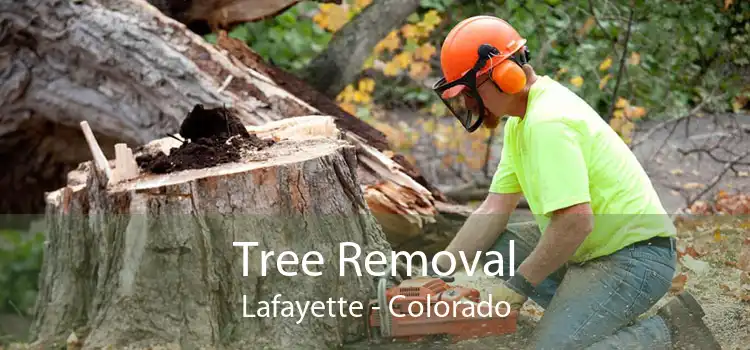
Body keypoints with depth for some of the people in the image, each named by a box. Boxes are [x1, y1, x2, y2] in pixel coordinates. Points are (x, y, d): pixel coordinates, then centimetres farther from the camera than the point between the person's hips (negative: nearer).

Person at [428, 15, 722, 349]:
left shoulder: (547, 122, -23)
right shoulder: (521, 119, 9)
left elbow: (576, 221, -30)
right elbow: (494, 210, 9)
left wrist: (517, 287, -19)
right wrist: (437, 272, 2)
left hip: (634, 257, -10)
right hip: (595, 247, 10)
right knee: (493, 244, 8)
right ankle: (596, 318, 7)